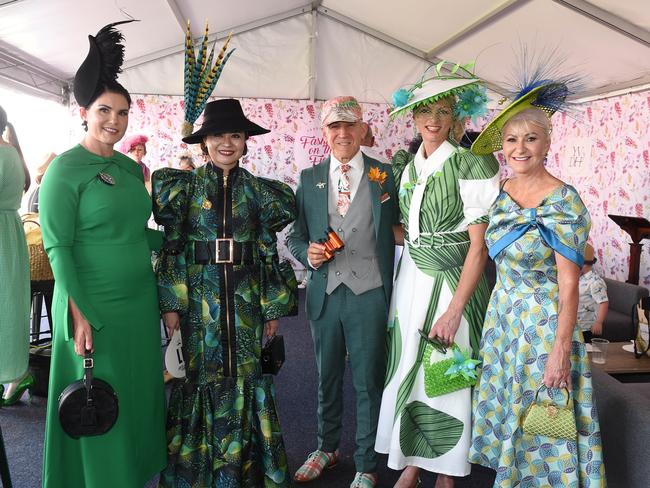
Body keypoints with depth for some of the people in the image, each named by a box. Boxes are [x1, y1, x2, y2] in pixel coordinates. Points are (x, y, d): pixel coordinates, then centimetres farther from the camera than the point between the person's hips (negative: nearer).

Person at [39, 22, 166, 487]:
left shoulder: (131, 167, 8)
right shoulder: (65, 169, -10)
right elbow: (57, 248, -14)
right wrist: (79, 316, -18)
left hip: (141, 301, 6)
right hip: (95, 307, -6)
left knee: (138, 393, 17)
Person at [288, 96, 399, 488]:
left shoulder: (384, 175, -1)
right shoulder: (309, 179, 7)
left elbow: (398, 231, 1)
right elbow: (296, 235, 10)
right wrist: (307, 252, -10)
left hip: (369, 294, -3)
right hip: (325, 293, 3)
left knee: (369, 382, 8)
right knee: (327, 378, 19)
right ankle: (327, 447, 42)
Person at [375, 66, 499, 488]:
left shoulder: (471, 165, -11)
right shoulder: (407, 165, 7)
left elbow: (480, 245, -14)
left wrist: (453, 310, -18)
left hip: (455, 282, -5)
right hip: (411, 279, 5)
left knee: (447, 377, 5)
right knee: (407, 371, 11)